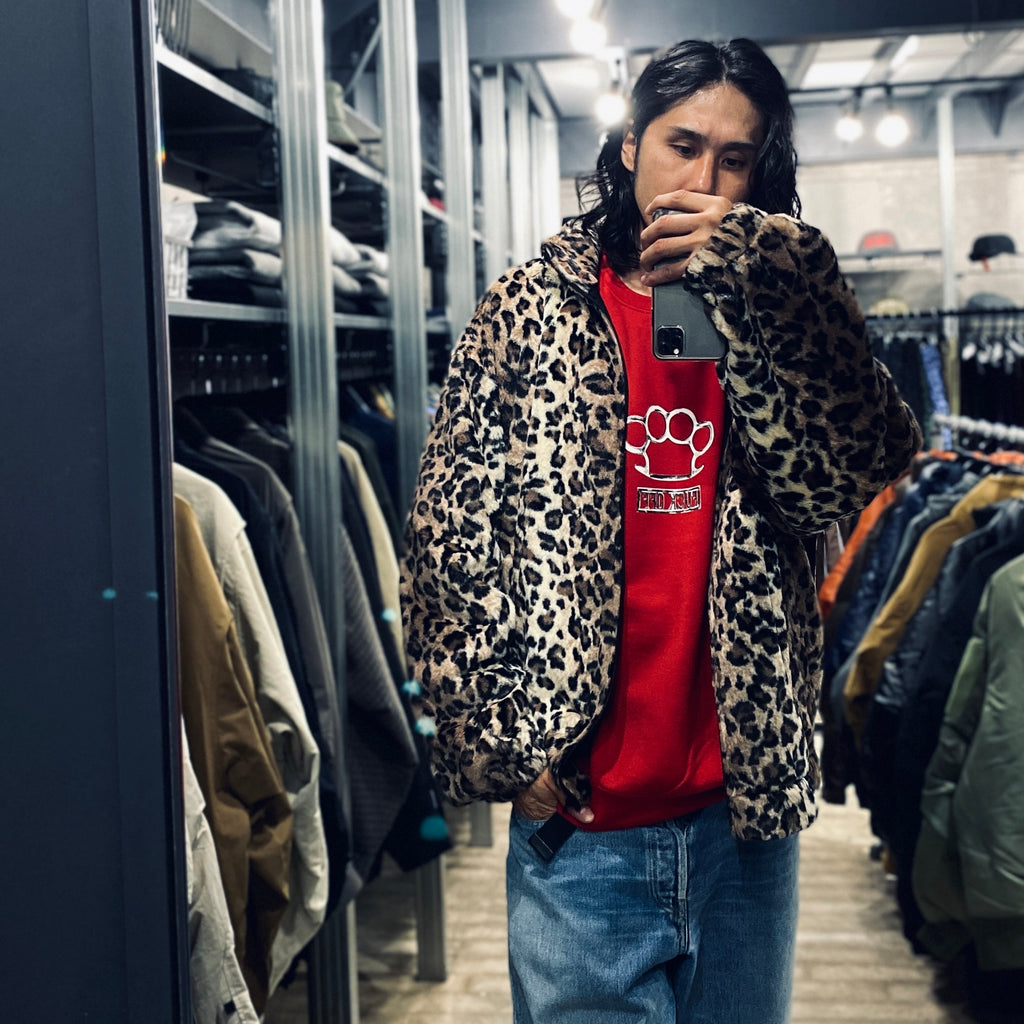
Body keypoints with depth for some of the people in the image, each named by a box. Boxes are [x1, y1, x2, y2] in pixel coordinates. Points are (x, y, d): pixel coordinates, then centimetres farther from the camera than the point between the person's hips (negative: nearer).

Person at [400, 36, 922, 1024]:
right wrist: (505, 744, -7)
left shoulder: (775, 304, 6)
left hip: (745, 807, 3)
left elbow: (861, 465, -11)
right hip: (576, 820, -2)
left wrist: (747, 279, -19)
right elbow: (452, 541, -2)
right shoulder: (531, 310, 0)